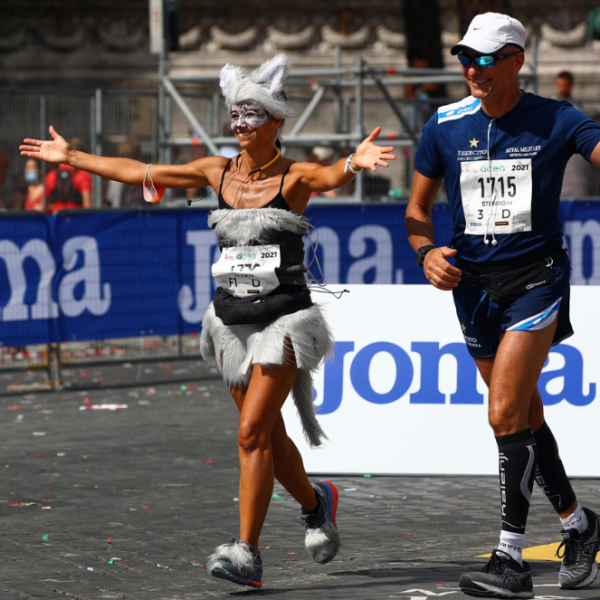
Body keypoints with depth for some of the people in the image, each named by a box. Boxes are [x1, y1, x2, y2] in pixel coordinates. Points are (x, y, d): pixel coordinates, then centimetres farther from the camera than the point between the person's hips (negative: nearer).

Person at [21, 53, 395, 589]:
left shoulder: (294, 177, -7)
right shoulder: (217, 173, 6)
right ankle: (315, 503, 38)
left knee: (252, 432, -14)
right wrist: (71, 158, 17)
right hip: (232, 319, 5)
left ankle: (246, 553, -12)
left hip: (284, 320, -5)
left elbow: (330, 177, -30)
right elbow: (141, 173, 13)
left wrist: (354, 163, -53)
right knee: (267, 434, 12)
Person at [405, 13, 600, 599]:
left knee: (506, 415, -15)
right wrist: (427, 253, -11)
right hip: (473, 283, 4)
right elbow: (417, 208, 8)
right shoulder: (444, 126, 1)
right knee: (525, 417, 12)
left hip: (536, 280, -4)